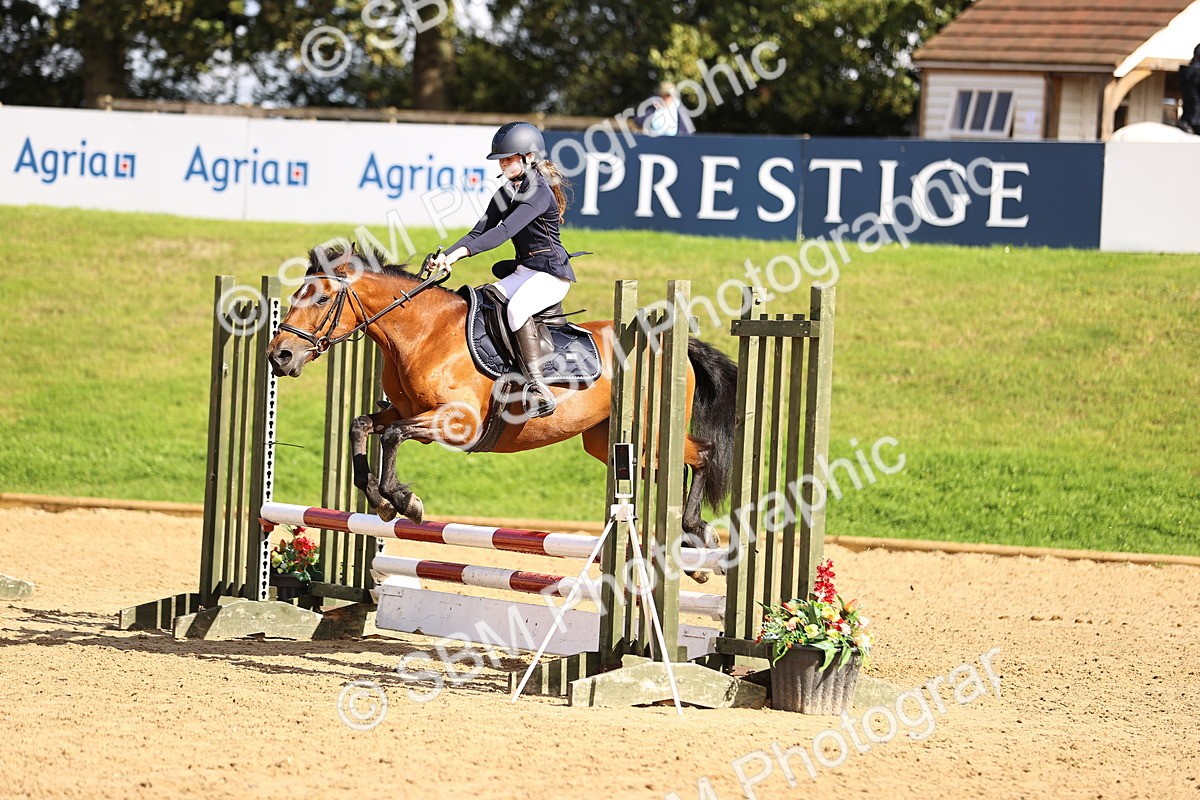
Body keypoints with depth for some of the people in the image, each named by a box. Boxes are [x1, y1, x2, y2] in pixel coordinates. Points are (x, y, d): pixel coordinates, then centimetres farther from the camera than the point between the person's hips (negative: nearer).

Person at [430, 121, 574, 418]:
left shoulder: (540, 192, -16)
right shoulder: (505, 193, 12)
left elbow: (505, 231, -28)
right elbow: (480, 231, 9)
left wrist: (461, 252, -35)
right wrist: (447, 256, -8)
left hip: (552, 273, -10)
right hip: (524, 271, 10)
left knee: (517, 308, -35)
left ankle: (537, 389, -40)